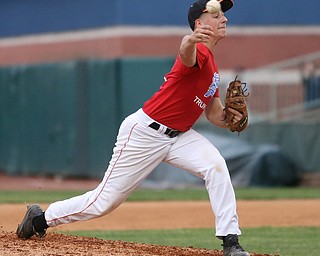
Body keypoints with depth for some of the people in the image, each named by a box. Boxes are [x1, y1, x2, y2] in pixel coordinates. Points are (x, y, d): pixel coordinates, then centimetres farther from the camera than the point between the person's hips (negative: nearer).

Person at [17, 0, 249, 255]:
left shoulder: (212, 66, 11)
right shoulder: (199, 52, -17)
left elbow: (213, 113, 16)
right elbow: (186, 54, -44)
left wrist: (231, 117, -7)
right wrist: (190, 40, -69)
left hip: (179, 136, 8)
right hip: (145, 132, -8)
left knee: (215, 166, -19)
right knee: (105, 200, 0)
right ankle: (41, 218, 21)